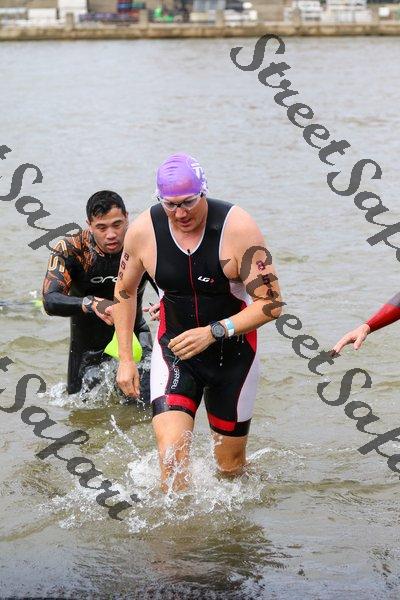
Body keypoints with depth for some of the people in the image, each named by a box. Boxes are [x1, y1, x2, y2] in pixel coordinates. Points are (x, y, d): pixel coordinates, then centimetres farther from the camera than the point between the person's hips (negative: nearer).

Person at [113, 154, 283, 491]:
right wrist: (125, 358, 5)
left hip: (233, 352, -1)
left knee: (230, 466, 12)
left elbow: (271, 303, -20)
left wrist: (213, 331, -30)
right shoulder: (143, 230, -12)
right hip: (174, 349, 1)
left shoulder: (238, 227, -21)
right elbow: (124, 291, 7)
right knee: (171, 451, -21)